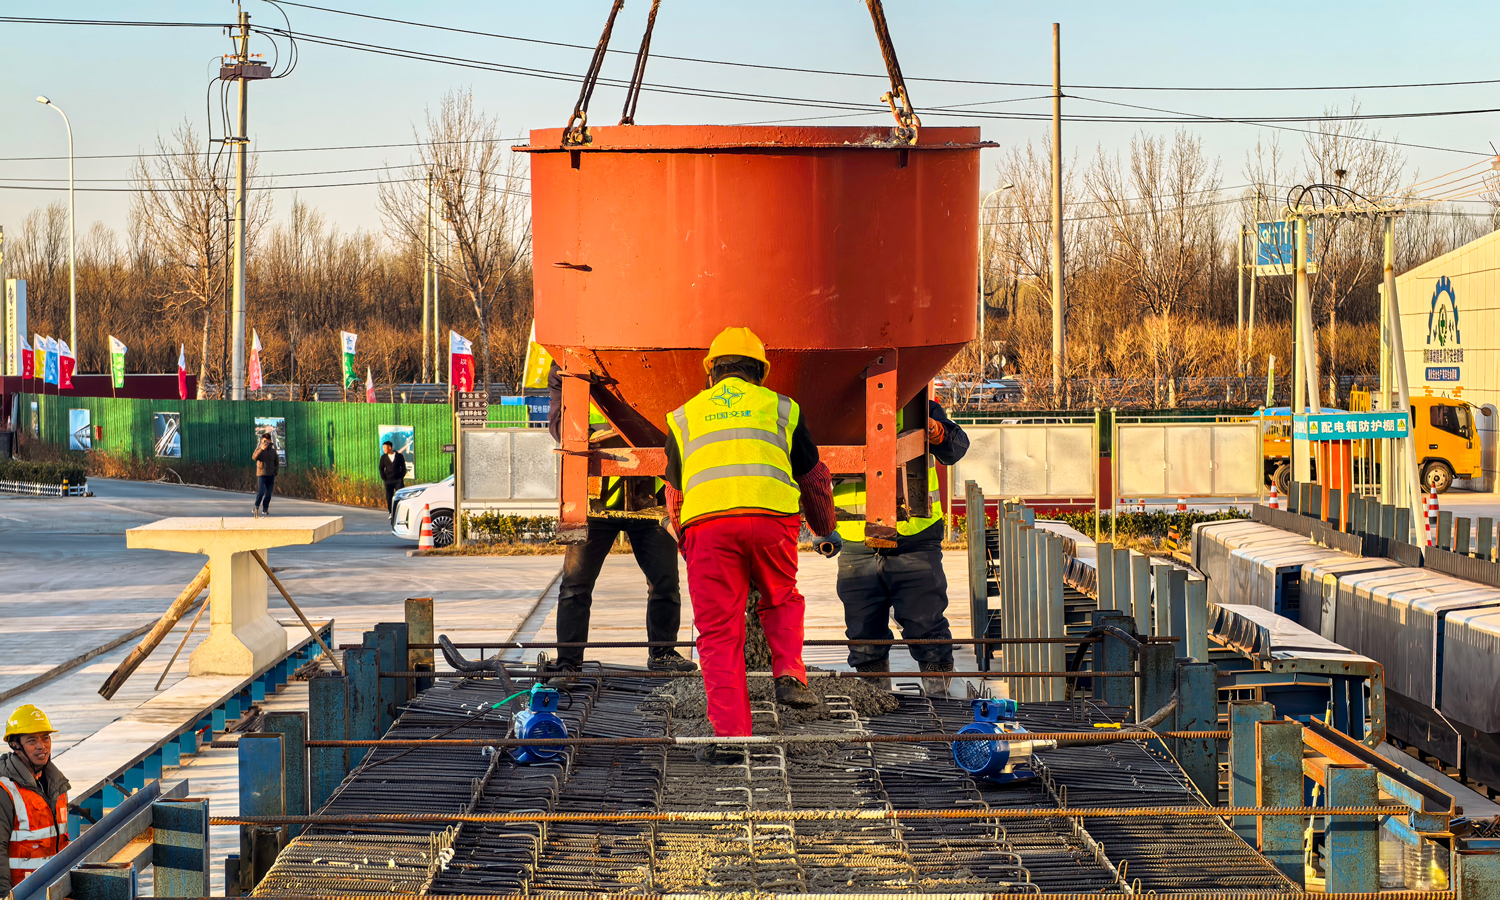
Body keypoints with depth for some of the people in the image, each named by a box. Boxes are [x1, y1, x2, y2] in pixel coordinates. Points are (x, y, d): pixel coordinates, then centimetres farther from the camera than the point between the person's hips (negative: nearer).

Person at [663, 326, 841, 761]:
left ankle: (729, 736, -5)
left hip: (707, 522, 0)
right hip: (771, 518, 0)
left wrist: (684, 540, 51)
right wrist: (827, 530, 47)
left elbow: (674, 494, 33)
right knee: (782, 600, 28)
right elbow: (814, 479, 31)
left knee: (719, 634, 2)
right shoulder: (781, 409, 22)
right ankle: (789, 675, 7)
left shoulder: (685, 416, 25)